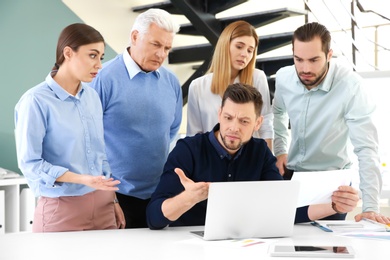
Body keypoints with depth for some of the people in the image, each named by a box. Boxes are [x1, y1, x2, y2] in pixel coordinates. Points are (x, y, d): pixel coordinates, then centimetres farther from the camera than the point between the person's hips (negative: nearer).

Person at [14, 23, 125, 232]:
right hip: (61, 208, -6)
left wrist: (113, 200, 14)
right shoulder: (36, 101, -13)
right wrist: (82, 179, -23)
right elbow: (29, 163, -14)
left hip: (101, 204, 6)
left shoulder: (92, 96, 7)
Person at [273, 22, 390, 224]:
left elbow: (366, 148, -28)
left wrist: (370, 207, -34)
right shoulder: (283, 78, -9)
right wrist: (279, 150, 4)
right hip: (292, 173, 4)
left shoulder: (350, 84, -25)